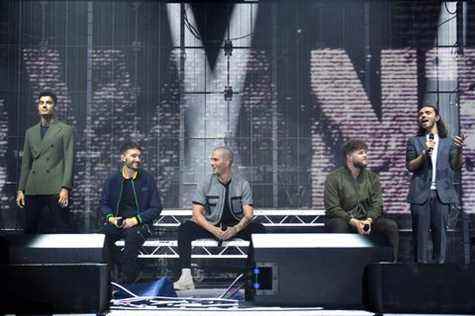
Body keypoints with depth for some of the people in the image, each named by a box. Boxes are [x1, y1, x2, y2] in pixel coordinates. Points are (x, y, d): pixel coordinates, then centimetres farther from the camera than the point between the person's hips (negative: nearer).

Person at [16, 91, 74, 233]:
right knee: (30, 229, 5)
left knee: (62, 230, -7)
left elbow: (69, 161, -2)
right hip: (33, 189, 5)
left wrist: (65, 188, -13)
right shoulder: (30, 132, 19)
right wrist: (21, 189, 9)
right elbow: (26, 163, 18)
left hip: (56, 188, -5)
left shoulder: (65, 130, 5)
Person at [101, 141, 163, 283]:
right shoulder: (112, 179, 9)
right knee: (102, 235, -29)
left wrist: (136, 219, -11)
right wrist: (110, 217, -6)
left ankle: (126, 277, -19)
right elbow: (104, 203, 17)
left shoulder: (147, 179, 4)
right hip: (117, 222, 2)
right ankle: (132, 271, -13)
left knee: (133, 234, -36)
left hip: (139, 224, -2)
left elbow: (156, 207, 2)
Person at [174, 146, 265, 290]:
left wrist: (235, 229, -28)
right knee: (184, 229, -25)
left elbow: (248, 214, -7)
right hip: (211, 226, 1)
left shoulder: (242, 184, 0)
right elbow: (197, 213, -7)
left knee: (258, 229, -28)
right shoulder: (206, 184, 1)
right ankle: (186, 277, -33)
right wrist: (213, 230, -24)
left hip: (236, 227, 0)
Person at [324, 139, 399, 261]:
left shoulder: (372, 177, 11)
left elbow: (377, 204, 1)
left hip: (366, 220, 4)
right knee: (339, 226, -37)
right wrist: (354, 222, -24)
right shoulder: (333, 178, -3)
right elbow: (332, 208, -11)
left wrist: (368, 220, -21)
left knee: (391, 225, -18)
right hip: (343, 220, -4)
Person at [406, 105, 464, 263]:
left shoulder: (448, 142, 13)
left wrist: (459, 150, -17)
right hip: (420, 193, 0)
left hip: (442, 193, 0)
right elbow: (410, 166, 4)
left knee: (440, 231, -2)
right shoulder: (414, 141, 13)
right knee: (420, 232, -3)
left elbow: (456, 166, 2)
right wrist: (425, 153, -12)